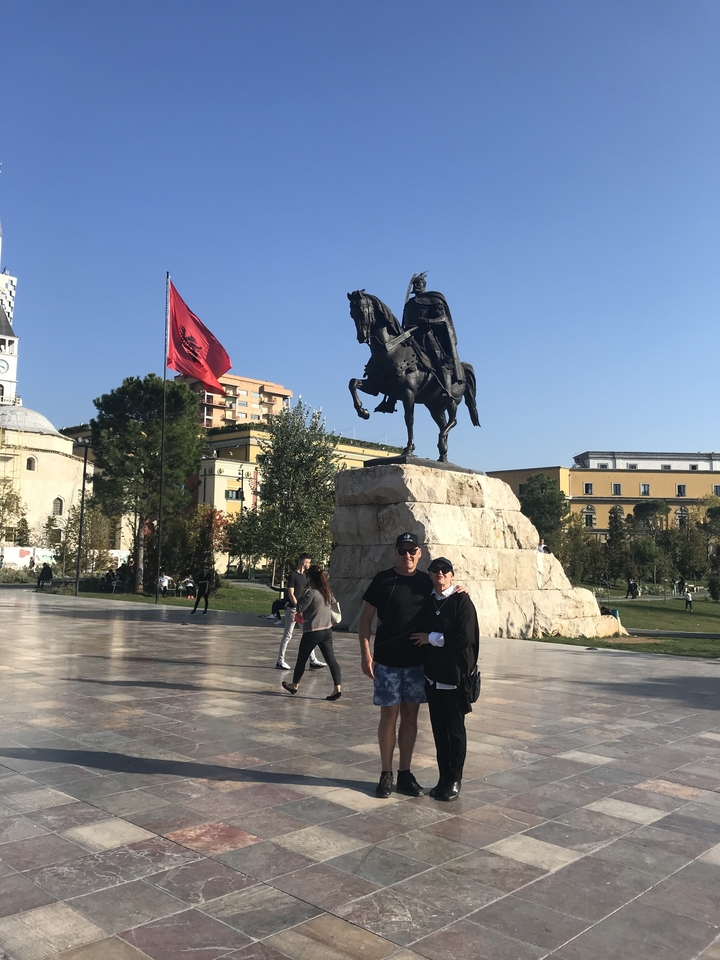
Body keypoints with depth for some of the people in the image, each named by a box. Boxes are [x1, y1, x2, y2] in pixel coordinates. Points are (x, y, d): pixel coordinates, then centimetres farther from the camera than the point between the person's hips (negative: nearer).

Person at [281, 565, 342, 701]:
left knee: (302, 659, 12)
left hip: (312, 632, -6)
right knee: (331, 660, 2)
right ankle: (337, 688, -6)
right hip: (327, 630, 6)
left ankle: (294, 685, 28)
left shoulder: (311, 593, -18)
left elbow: (300, 608, -17)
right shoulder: (327, 592, 6)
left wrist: (303, 594, -3)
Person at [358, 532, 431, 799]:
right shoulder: (383, 580, -5)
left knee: (410, 716, 10)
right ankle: (386, 774, 15)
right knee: (389, 715, 3)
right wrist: (366, 653, -11)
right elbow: (366, 618, -3)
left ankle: (405, 774, 21)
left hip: (416, 661, 3)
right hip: (387, 661, -3)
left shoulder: (426, 582, 2)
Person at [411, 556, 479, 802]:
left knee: (455, 729, 5)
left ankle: (455, 780, 17)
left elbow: (465, 638, -18)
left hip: (455, 676, -5)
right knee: (439, 729, 11)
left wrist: (431, 638, -13)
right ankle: (443, 778, 23)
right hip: (432, 675, 5)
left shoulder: (462, 601, -9)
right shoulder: (427, 602, 8)